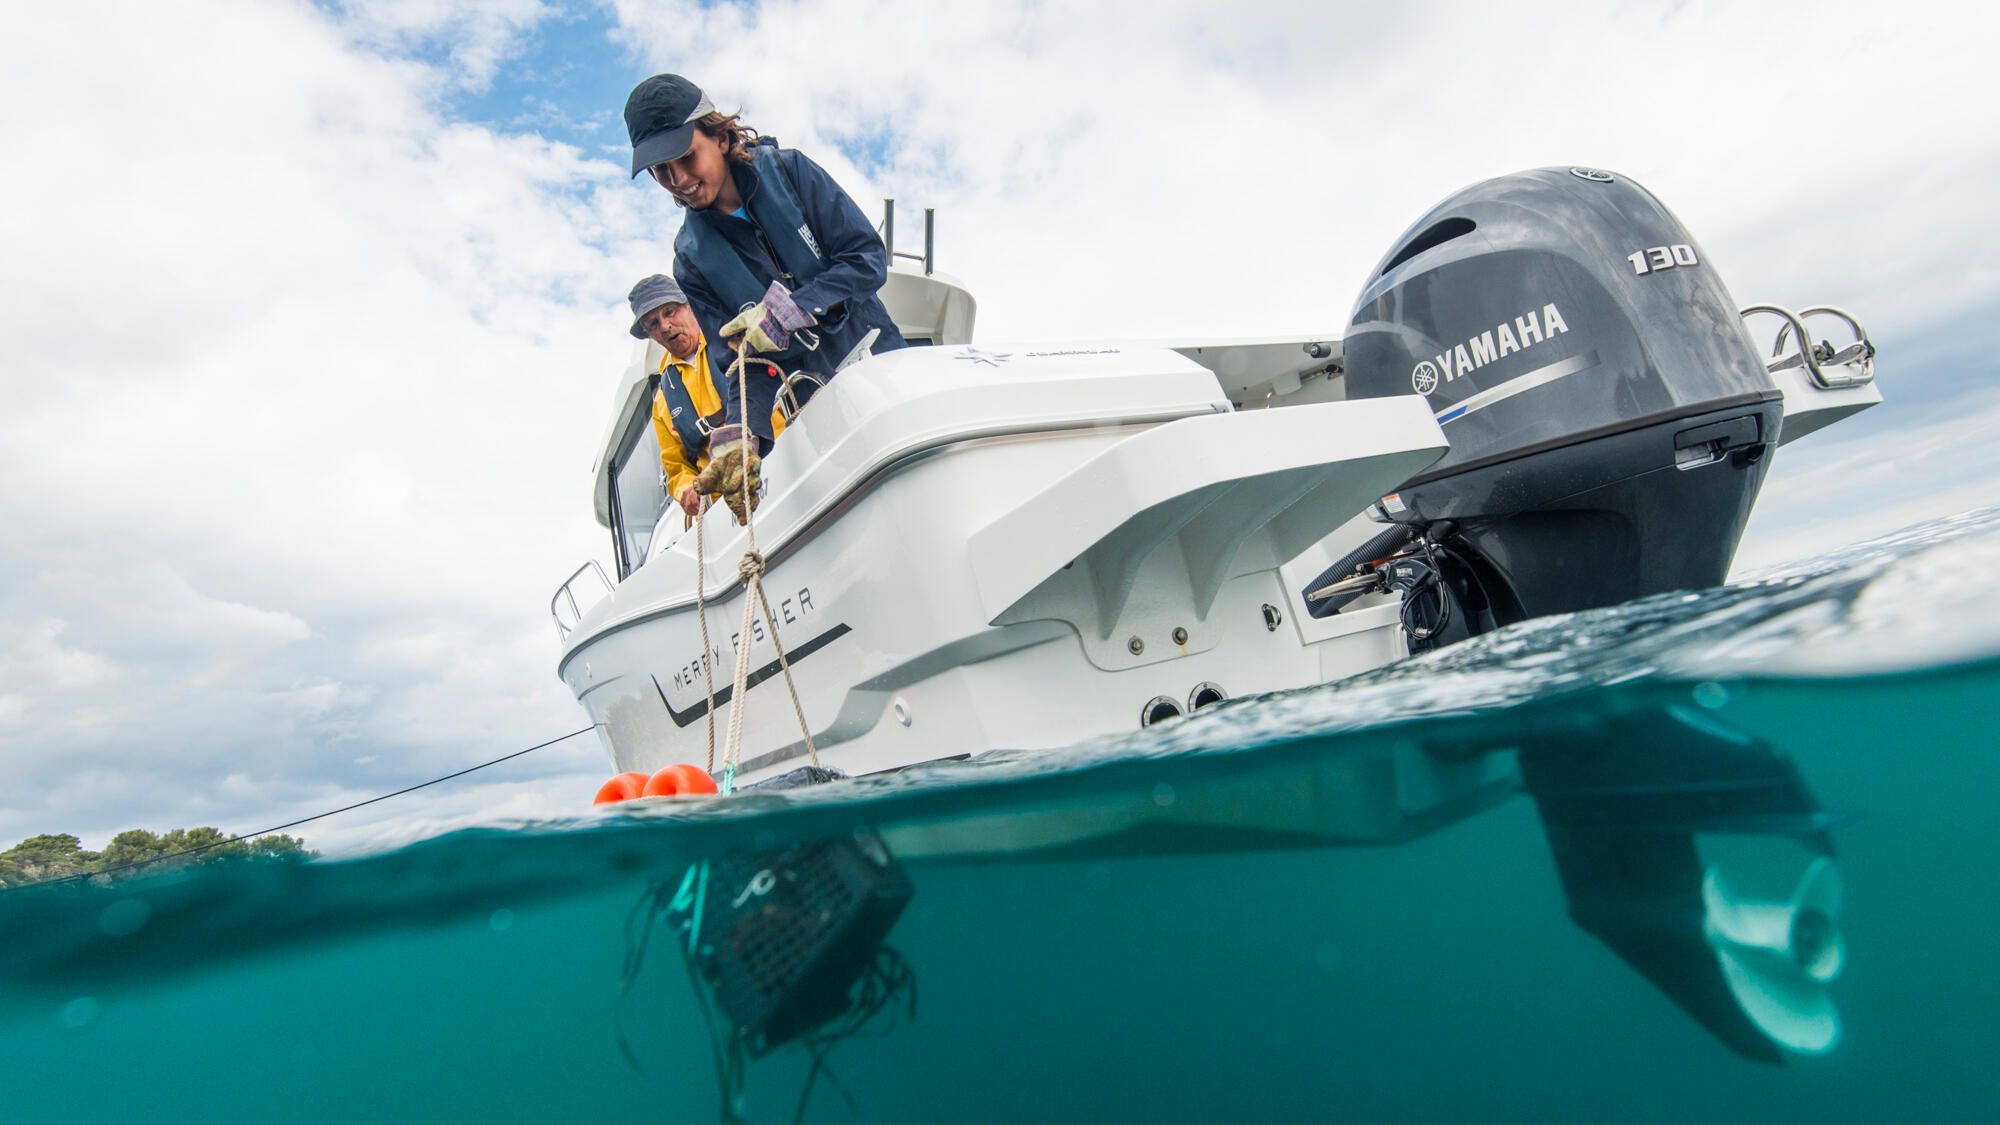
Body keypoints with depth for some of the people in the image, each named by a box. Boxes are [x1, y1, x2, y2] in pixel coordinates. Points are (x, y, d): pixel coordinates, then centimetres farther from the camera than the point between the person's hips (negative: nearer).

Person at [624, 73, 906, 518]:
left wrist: (786, 310, -20)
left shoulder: (789, 171, -2)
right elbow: (737, 359, -5)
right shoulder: (693, 259, 1)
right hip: (816, 406, 1)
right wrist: (739, 433, -26)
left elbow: (870, 258, -9)